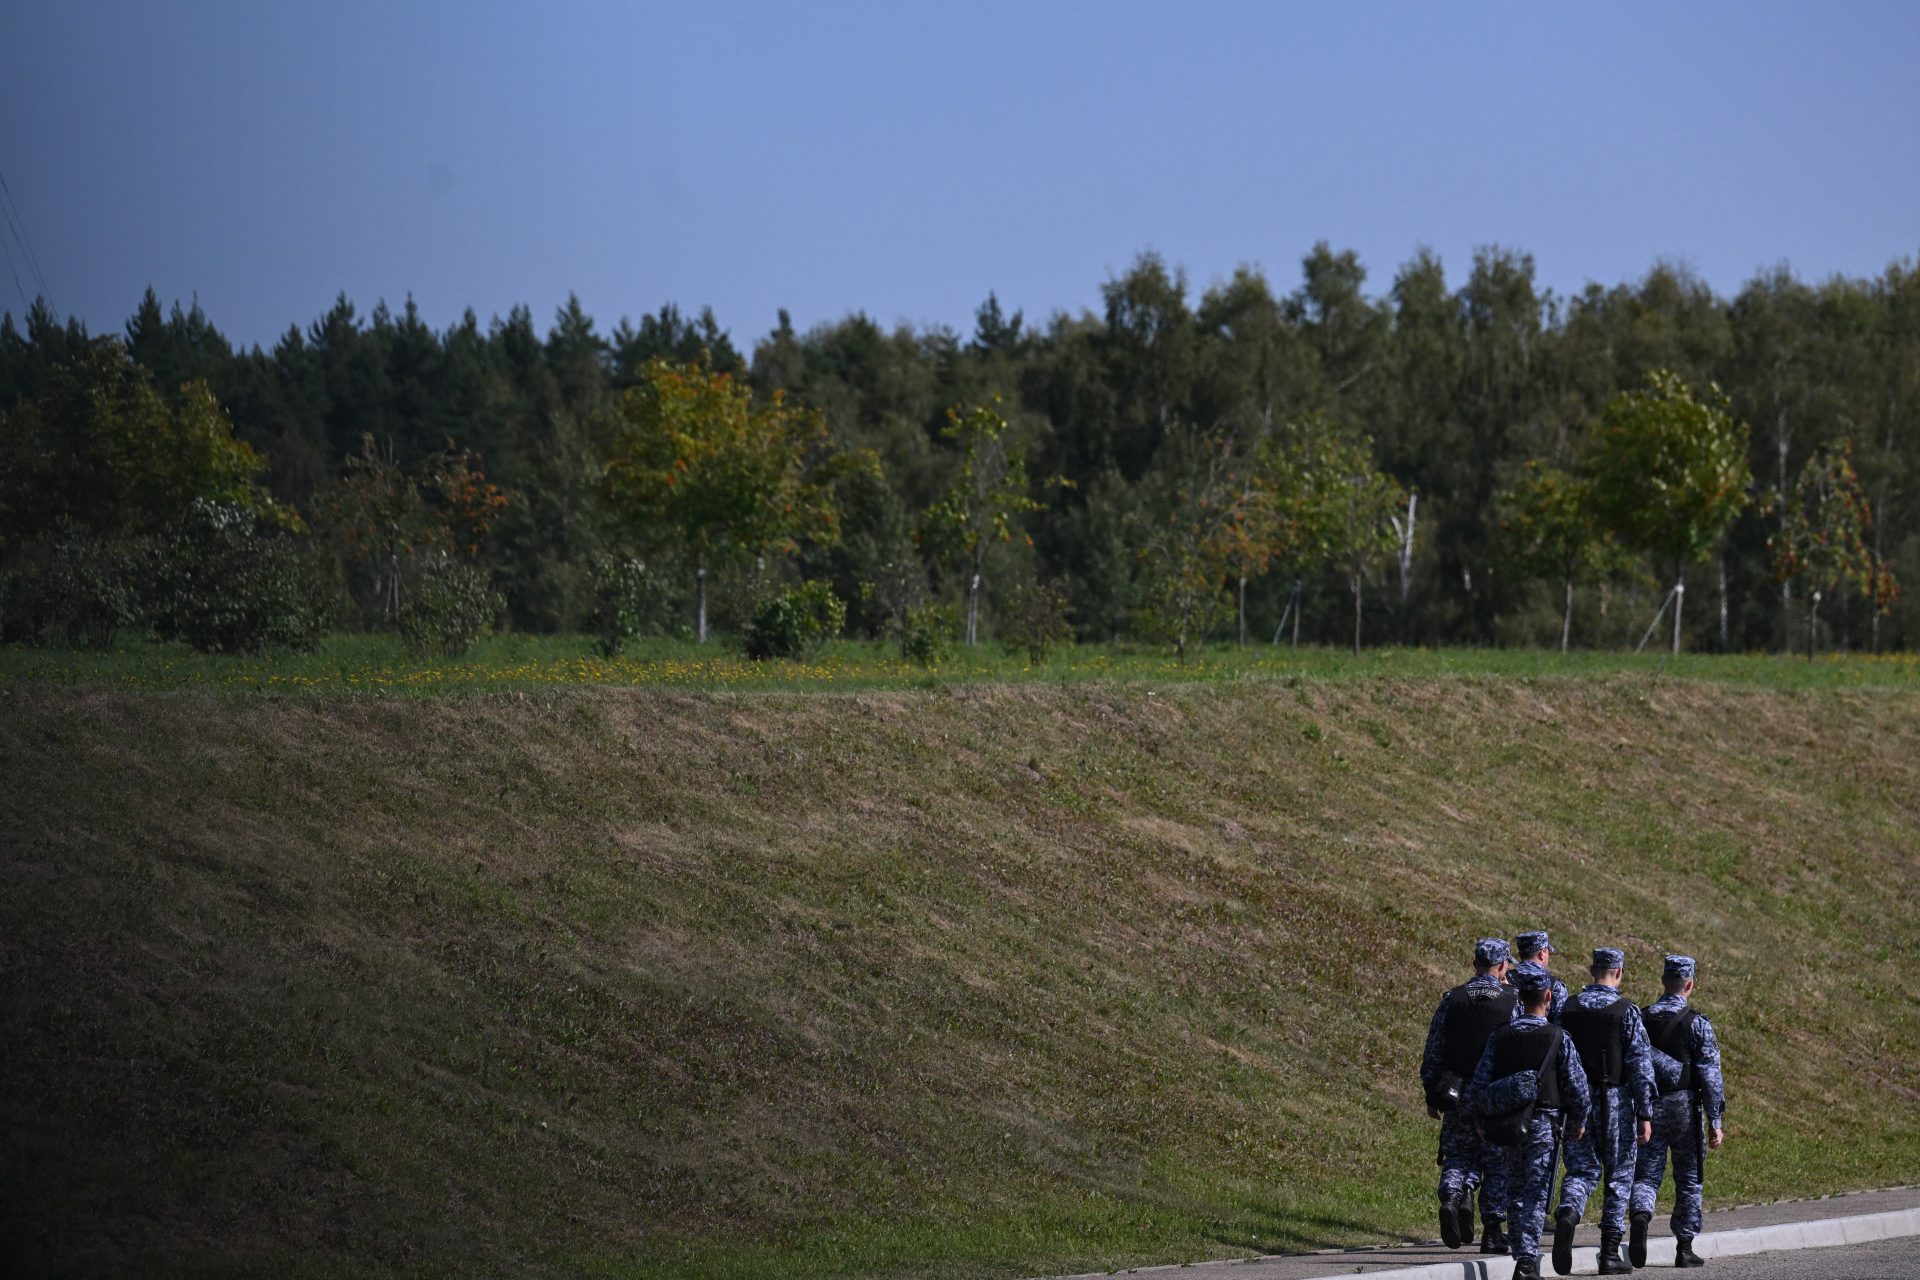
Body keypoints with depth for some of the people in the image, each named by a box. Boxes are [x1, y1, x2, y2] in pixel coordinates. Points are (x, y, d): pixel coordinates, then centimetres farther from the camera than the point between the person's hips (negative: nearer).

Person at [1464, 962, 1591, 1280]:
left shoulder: (1499, 1038, 1)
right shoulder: (1558, 1039, -8)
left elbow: (1479, 1084, 2)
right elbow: (1577, 1086, -5)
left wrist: (1479, 1119, 16)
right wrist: (1579, 1120, 12)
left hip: (1509, 1123, 3)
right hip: (1544, 1123, -3)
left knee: (1516, 1192, 16)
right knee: (1536, 1195, -5)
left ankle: (1521, 1253, 22)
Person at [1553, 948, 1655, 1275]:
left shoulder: (1567, 1009, 2)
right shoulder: (1627, 1012, -8)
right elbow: (1641, 1065, -10)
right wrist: (1645, 1115, -7)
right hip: (1616, 1102, -3)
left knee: (1580, 1171, 8)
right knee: (1619, 1177, 8)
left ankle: (1567, 1216, -25)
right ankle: (1610, 1254, 7)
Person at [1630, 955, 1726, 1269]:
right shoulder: (1697, 1023, -8)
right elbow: (1710, 1075, -10)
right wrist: (1716, 1121, -7)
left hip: (1648, 1109, 2)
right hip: (1684, 1108, -2)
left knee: (1646, 1175, 4)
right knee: (1688, 1179, 9)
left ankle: (1641, 1214, -27)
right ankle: (1684, 1248, 12)